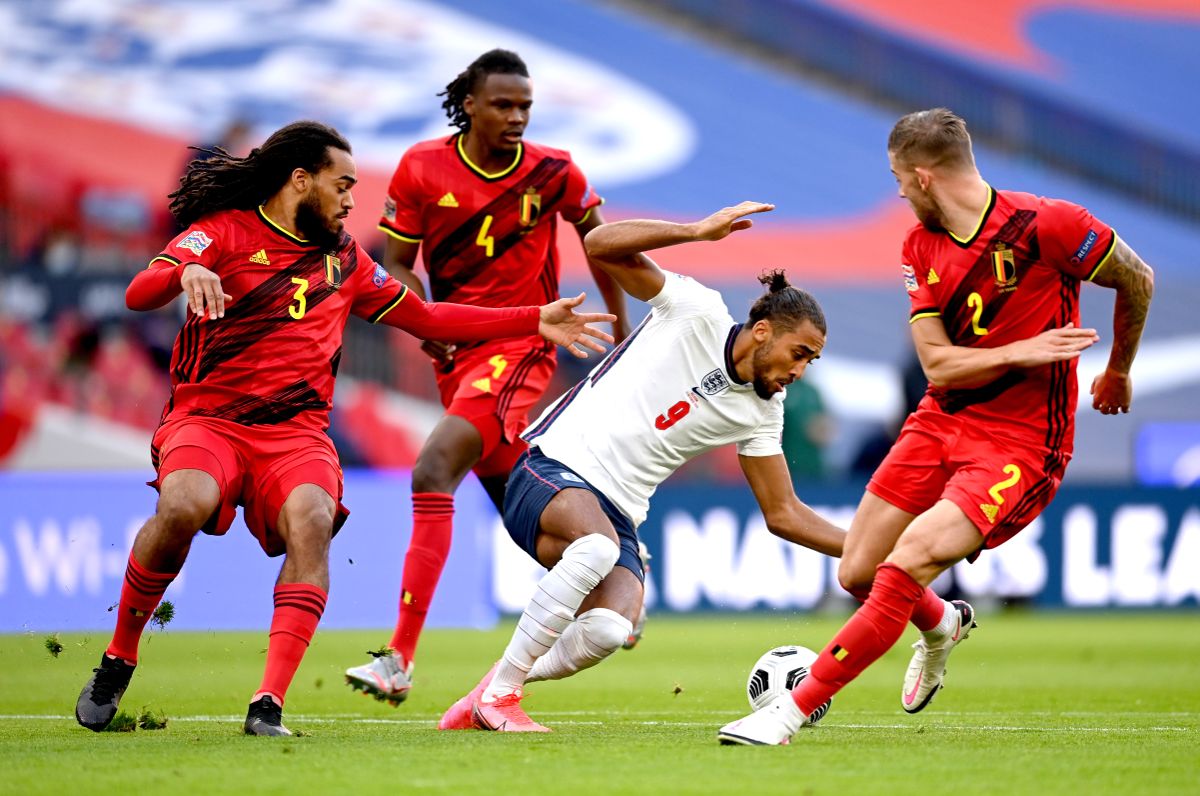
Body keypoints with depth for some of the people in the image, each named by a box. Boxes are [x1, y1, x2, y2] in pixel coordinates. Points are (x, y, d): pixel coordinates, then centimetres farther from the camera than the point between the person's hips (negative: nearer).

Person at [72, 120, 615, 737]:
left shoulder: (343, 256, 21)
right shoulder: (226, 230, 4)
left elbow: (423, 317, 30)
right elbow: (138, 295, -10)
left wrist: (534, 321, 25)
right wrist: (187, 271, -33)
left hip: (296, 431, 4)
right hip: (206, 417, -3)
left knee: (311, 521, -30)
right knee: (182, 506, -35)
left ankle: (269, 705, -37)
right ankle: (117, 662, -12)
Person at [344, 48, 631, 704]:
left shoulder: (552, 172, -5)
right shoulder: (422, 169, -2)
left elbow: (596, 233, 13)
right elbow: (397, 263, 4)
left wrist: (620, 325, 20)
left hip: (521, 347, -5)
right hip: (455, 349, 5)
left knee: (434, 470, -23)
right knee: (511, 494, 16)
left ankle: (400, 660, -28)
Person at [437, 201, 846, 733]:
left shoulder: (761, 412, 11)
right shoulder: (698, 312, -4)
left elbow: (783, 513, 16)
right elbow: (601, 246, -12)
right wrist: (699, 231, -21)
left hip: (618, 515, 5)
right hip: (553, 469, -5)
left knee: (609, 632, -27)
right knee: (599, 544, -39)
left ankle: (500, 687, -1)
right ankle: (499, 691, -25)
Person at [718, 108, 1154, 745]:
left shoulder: (1045, 225, -15)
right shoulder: (920, 248, 4)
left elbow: (1137, 280, -1)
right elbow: (937, 363, -4)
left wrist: (1119, 373, 13)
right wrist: (1023, 351, -21)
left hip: (1018, 444, -7)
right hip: (940, 424, 7)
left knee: (906, 565, -22)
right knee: (856, 575, 6)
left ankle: (795, 709, -15)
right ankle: (943, 624, 41)